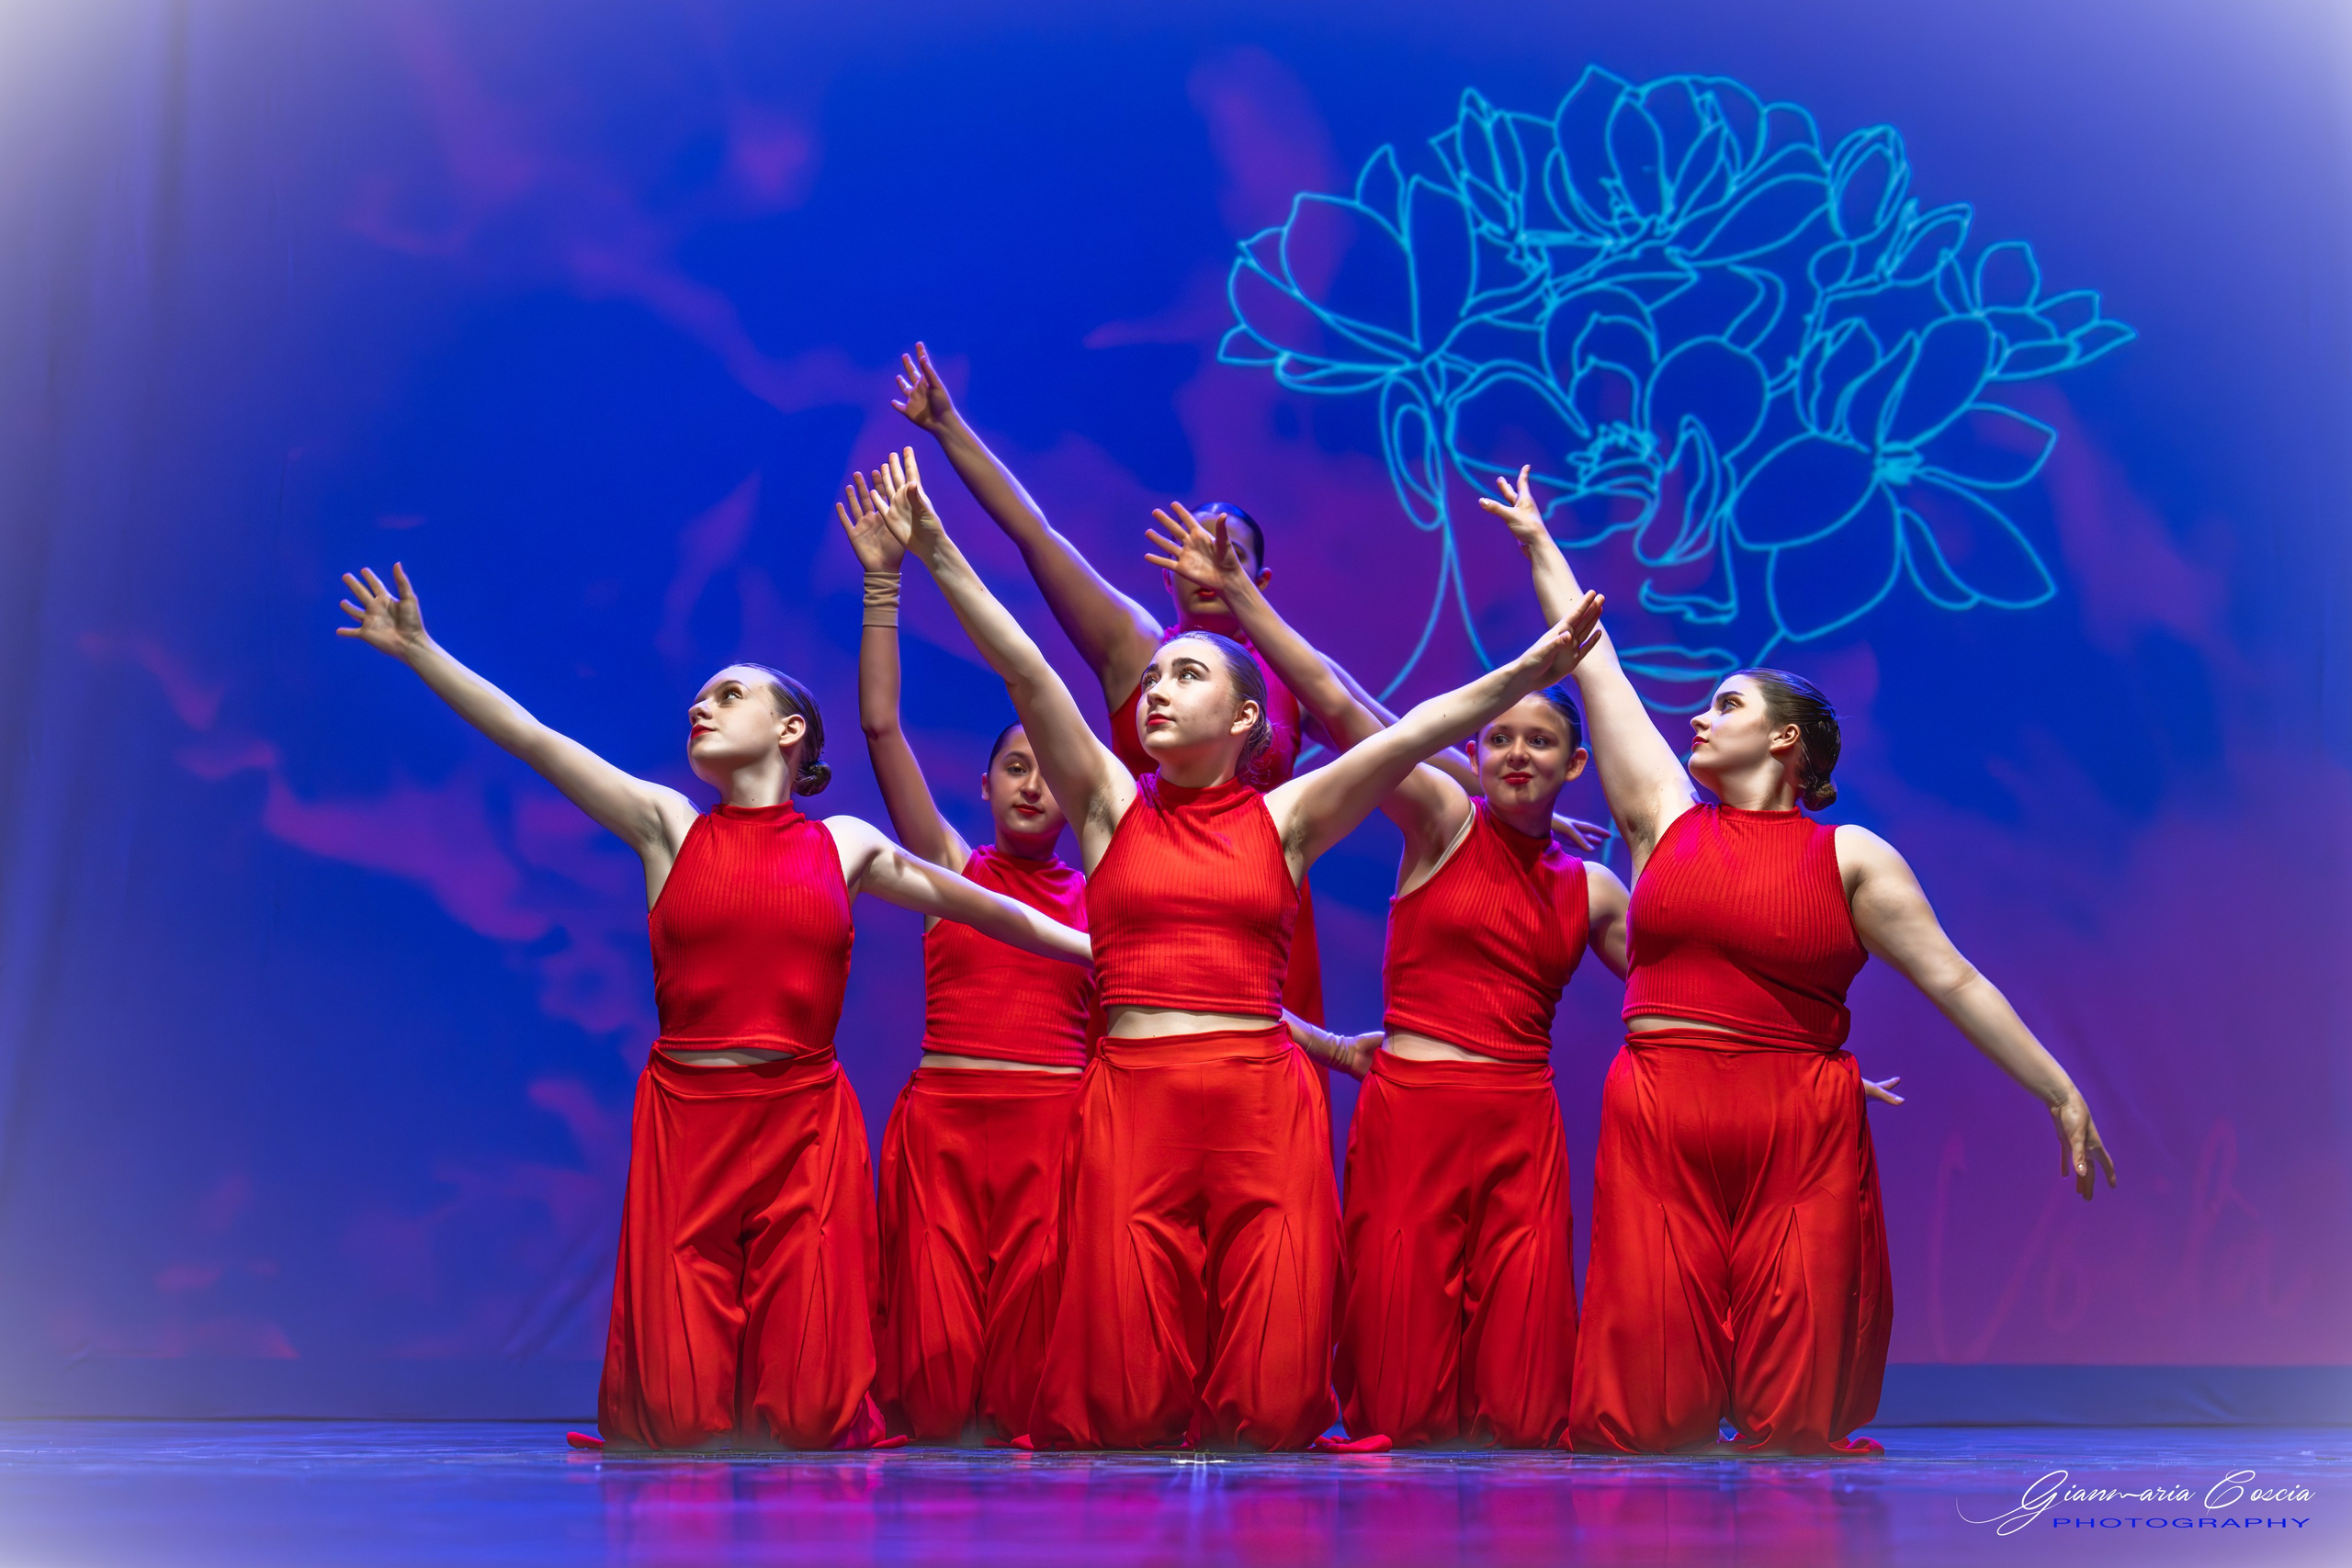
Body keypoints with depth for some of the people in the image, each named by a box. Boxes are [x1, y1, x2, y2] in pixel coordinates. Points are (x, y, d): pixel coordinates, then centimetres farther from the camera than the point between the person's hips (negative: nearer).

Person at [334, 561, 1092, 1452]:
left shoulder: (846, 844, 11)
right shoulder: (667, 826, 8)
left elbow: (978, 907, 20)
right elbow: (531, 740, 2)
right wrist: (417, 650, -3)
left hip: (807, 1125, 0)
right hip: (684, 1120, 0)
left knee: (807, 1417, -3)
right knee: (676, 1418, -3)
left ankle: (814, 1399, 31)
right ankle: (686, 1399, 30)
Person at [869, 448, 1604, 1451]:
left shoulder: (1284, 819, 10)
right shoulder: (1110, 807, 10)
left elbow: (1410, 734, 0)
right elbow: (1025, 674, 2)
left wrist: (1530, 671, -10)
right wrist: (936, 555, -5)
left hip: (1264, 1103, 0)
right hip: (1129, 1097, 0)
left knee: (1270, 1399, -2)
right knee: (1126, 1401, -3)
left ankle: (1248, 1421, 30)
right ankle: (1147, 1423, 30)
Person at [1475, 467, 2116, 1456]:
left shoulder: (1851, 856, 4)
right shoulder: (1664, 815, 10)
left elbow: (1954, 981, 3)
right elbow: (1596, 667, 17)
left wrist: (2060, 1094, 0)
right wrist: (1539, 543, 24)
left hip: (1801, 1133, -1)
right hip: (1659, 1125, 2)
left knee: (1796, 1417, 1)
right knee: (1645, 1412, -2)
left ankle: (1789, 1435, 32)